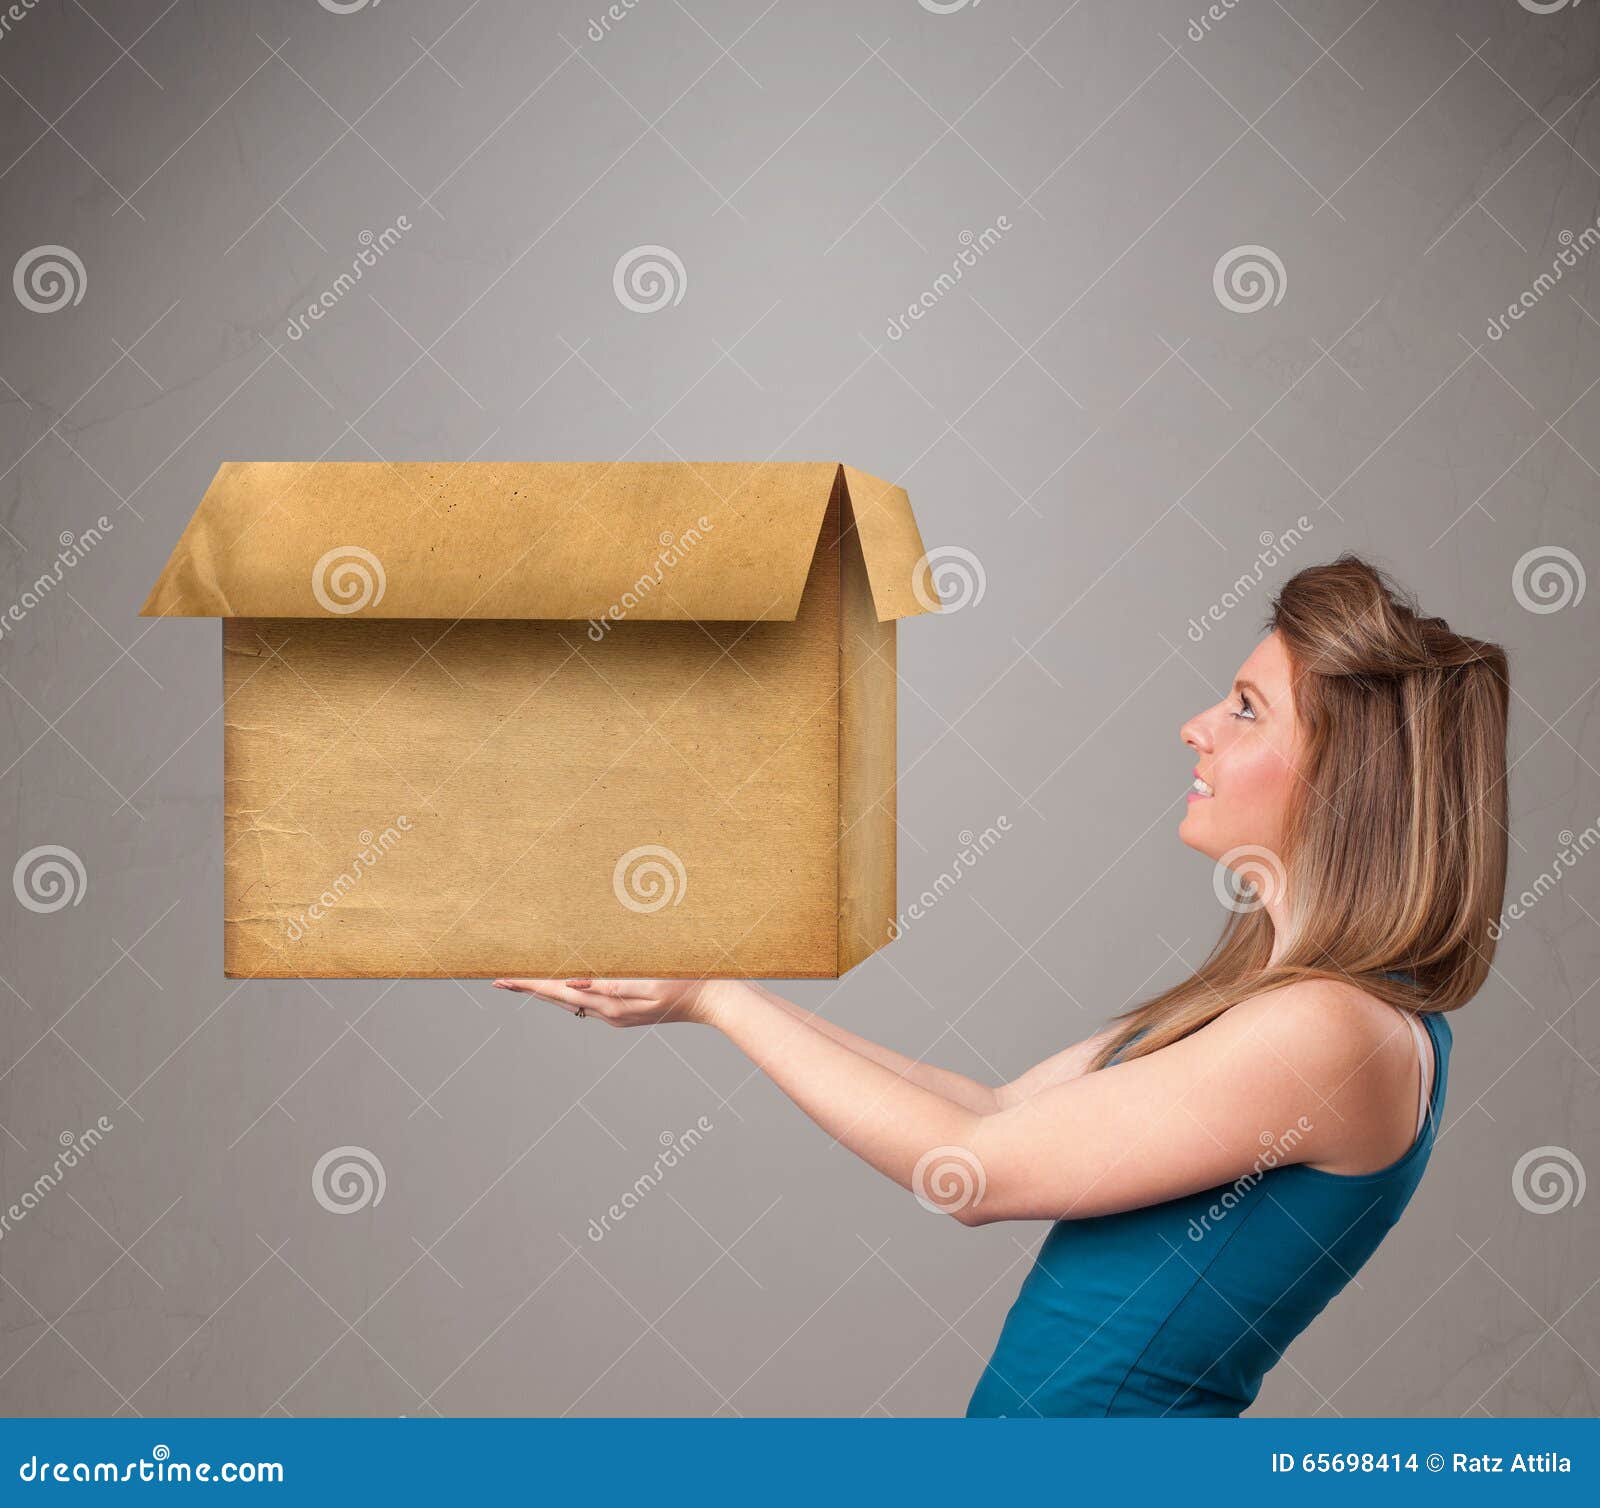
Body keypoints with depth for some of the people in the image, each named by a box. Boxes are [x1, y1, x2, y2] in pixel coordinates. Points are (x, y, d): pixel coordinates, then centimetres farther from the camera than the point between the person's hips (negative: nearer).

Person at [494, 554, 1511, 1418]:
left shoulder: (1332, 1031, -19)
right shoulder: (1272, 992, 9)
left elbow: (980, 1171, -16)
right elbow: (1000, 1111, 10)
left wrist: (717, 998, -8)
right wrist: (717, 991, 8)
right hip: (1027, 1415, 8)